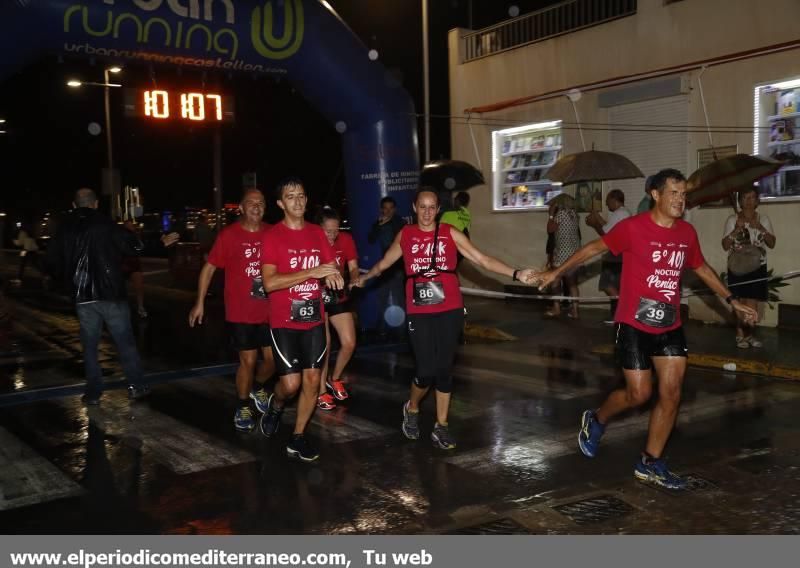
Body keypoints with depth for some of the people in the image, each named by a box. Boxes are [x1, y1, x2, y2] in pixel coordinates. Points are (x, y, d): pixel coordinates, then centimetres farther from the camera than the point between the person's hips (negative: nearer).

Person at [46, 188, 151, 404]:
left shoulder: (65, 229, 6)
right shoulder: (105, 224, -6)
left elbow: (53, 262, 13)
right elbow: (135, 247, -10)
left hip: (83, 297, 3)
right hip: (111, 293, -3)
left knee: (90, 345, 12)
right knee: (125, 341, 7)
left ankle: (93, 392, 12)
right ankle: (135, 386, 9)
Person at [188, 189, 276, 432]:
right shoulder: (229, 235, -8)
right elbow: (209, 268, -4)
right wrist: (200, 302, -7)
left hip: (269, 311, 3)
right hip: (240, 312, -3)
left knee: (273, 358, 7)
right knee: (248, 360, 3)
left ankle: (257, 388, 38)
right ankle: (242, 407, 25)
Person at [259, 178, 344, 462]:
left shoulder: (317, 233, 7)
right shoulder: (273, 236, -9)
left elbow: (332, 267, 13)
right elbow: (269, 282, -18)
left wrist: (332, 276, -12)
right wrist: (312, 272, -22)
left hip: (314, 319, 5)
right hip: (284, 321, -4)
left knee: (312, 379, 4)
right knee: (291, 382, -6)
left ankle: (297, 438, 19)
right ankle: (275, 406, 29)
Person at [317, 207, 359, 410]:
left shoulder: (346, 240, -7)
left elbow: (353, 267, -3)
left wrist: (354, 281, -24)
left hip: (339, 296, 4)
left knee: (349, 343, 2)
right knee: (323, 345, -7)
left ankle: (334, 379, 27)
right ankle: (321, 392, 9)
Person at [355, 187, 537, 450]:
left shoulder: (450, 233, 2)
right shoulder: (405, 235, 7)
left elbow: (482, 259, -3)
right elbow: (384, 263, 20)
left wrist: (515, 273, -11)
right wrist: (364, 277, 9)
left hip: (450, 310, 0)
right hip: (419, 312, 0)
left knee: (444, 368, 4)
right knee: (426, 370, -6)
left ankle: (441, 425, 18)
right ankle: (412, 409, 25)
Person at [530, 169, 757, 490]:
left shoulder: (687, 233, 4)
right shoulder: (633, 227, -13)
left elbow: (702, 269, 21)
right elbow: (595, 248, -2)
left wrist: (732, 301, 23)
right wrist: (556, 272, -1)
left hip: (670, 327, 6)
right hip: (634, 325, -6)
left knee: (671, 395, 2)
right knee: (639, 395, -4)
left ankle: (650, 464, 16)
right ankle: (595, 421, 26)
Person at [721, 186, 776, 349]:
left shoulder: (763, 219, 6)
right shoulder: (732, 220, -2)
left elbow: (772, 244, 1)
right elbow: (725, 246, -4)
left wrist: (761, 228, -13)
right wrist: (736, 229, -18)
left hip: (757, 267, 2)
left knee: (752, 302, 1)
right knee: (741, 302, -5)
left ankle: (748, 334, 17)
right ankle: (741, 334, 8)